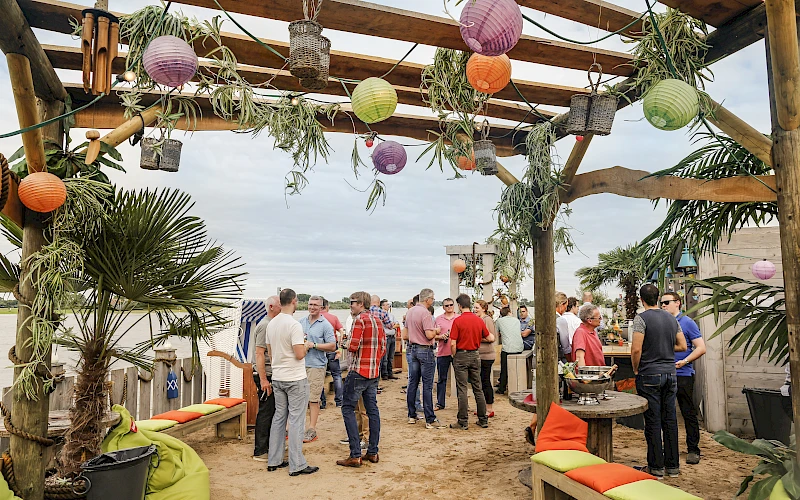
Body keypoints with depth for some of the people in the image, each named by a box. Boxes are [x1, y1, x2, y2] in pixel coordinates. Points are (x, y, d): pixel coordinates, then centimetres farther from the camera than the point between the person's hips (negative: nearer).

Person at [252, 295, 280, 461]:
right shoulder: (265, 325, -15)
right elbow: (259, 353, -21)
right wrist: (263, 379, -23)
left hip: (272, 374, 10)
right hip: (266, 375, -10)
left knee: (271, 411, 16)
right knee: (265, 412, -3)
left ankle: (268, 446, 28)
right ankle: (260, 452, 5)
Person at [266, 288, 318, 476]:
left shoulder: (271, 324, 6)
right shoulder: (294, 325, -19)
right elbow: (299, 354, -22)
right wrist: (307, 346, -2)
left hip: (277, 378, 8)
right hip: (295, 379, -8)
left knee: (279, 417, 15)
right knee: (296, 420, -1)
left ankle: (274, 461, 23)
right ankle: (297, 465, 5)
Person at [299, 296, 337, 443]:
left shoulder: (325, 325, -3)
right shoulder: (301, 322, 12)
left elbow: (332, 346, -7)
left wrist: (313, 345, -14)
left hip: (316, 366, -5)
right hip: (300, 364, 5)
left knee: (313, 399, -1)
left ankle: (312, 430, 5)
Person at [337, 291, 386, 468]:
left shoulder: (359, 319, -12)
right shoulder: (376, 320, 12)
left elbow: (353, 346, -19)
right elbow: (383, 347, 15)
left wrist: (347, 346, 2)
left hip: (359, 371, -8)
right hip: (374, 373, 8)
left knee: (348, 409, -1)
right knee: (372, 410, 11)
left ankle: (355, 455, -4)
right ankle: (373, 452, 17)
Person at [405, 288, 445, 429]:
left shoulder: (410, 311, 9)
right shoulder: (425, 313, -18)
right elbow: (429, 335, -23)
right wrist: (436, 331, -4)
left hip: (413, 348, 8)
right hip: (425, 350, -8)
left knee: (412, 383, 12)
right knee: (427, 386, -4)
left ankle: (412, 415, 20)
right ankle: (430, 420, 0)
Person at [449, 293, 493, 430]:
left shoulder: (458, 321, -12)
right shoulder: (479, 320, 2)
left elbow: (453, 344, -14)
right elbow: (490, 338, 10)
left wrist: (455, 357, 1)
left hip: (461, 355, -5)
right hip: (475, 356, 5)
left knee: (462, 389, 0)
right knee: (478, 389, 12)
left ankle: (463, 422, 4)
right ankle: (483, 420, 18)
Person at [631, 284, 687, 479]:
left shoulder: (642, 318, -12)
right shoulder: (671, 318, 7)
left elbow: (636, 349, -17)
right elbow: (683, 346, 10)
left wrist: (636, 369, -3)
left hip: (650, 375, -6)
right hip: (670, 373, 6)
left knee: (653, 421, 1)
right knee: (670, 420, 12)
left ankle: (656, 467, 8)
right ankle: (672, 465, 20)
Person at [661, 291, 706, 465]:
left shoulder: (687, 322, -4)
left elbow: (701, 348, -7)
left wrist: (684, 361, -18)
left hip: (683, 374, -5)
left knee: (689, 413, 3)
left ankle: (693, 450, 13)